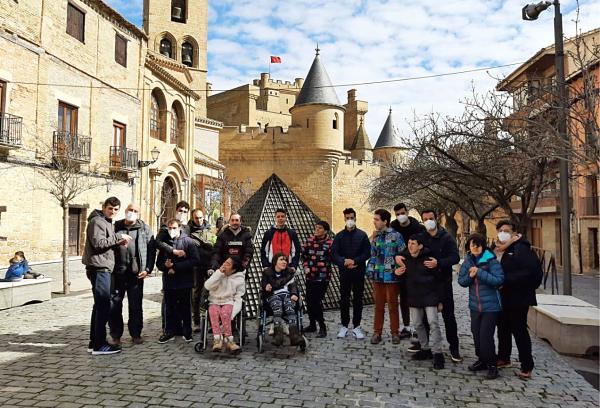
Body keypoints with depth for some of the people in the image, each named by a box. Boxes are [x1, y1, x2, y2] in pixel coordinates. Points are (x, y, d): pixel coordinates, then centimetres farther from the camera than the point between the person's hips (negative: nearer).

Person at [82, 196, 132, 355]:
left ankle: (94, 342, 21)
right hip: (99, 268, -10)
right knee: (103, 306, -8)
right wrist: (118, 237, -16)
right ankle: (99, 345, -3)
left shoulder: (107, 222, 21)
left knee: (100, 306, 13)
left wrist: (118, 242, 6)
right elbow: (98, 243, -21)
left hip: (103, 269, 10)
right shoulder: (97, 221, -9)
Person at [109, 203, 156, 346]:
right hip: (117, 273, 1)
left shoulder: (144, 229, 5)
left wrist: (147, 269, -6)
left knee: (136, 306, 7)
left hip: (136, 273, -1)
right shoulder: (115, 227, 9)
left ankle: (136, 334, 19)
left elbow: (151, 250, 1)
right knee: (114, 305, 6)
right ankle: (116, 335, 19)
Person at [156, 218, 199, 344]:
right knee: (169, 309, 9)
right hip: (169, 281, 4)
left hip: (184, 281, -3)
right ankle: (169, 331, 22)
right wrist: (165, 265, -9)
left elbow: (194, 260, -13)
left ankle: (187, 332, 19)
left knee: (185, 308, 7)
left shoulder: (188, 241, -4)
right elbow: (159, 262, 15)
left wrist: (176, 267, -16)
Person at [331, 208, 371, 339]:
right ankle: (344, 326, 17)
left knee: (358, 299, 5)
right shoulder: (339, 236, 5)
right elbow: (334, 254, -3)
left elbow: (367, 253, -4)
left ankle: (357, 326, 15)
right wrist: (344, 262, -19)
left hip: (359, 271, -1)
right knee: (344, 299, 6)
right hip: (344, 272, 1)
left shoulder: (362, 235, 3)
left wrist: (355, 261, -16)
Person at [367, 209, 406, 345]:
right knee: (378, 306, 11)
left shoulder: (396, 236, -8)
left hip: (391, 277, -4)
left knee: (393, 306, 7)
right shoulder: (375, 236, 9)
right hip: (378, 277, 4)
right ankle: (377, 333, 21)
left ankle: (395, 333, 21)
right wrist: (370, 271, 6)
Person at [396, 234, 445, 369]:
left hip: (429, 296, -5)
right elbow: (404, 277, 17)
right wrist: (398, 273, -8)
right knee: (417, 324, 12)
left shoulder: (428, 259, -13)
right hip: (413, 296, 5)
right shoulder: (405, 258, 1)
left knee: (433, 323, -9)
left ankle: (437, 353, -2)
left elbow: (439, 280, -7)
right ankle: (425, 349, 26)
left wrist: (440, 300, -6)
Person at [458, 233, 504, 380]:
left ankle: (492, 365, 12)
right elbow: (461, 281, 6)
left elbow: (499, 280, -21)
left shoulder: (491, 260, -13)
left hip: (490, 306, -5)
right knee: (476, 334, 13)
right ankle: (482, 360, 33)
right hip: (475, 305, 6)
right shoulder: (467, 261, 4)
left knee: (486, 336, -6)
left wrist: (480, 272, -24)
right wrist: (470, 276, -14)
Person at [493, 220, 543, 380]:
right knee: (503, 329, 18)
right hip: (502, 298, 8)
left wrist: (506, 280, -23)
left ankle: (526, 367, 11)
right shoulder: (497, 249, 8)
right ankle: (503, 358, 34)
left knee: (519, 331, -1)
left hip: (517, 299, -8)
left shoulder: (520, 249, -15)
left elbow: (529, 272, -24)